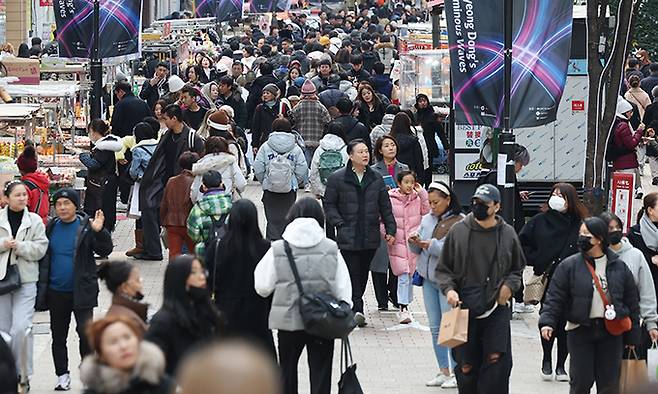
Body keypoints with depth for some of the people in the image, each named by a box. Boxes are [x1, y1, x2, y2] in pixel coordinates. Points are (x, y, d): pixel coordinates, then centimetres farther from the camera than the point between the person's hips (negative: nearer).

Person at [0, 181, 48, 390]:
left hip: (25, 279, -2)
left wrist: (19, 245, -15)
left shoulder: (35, 221, 2)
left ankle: (23, 375, -2)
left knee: (21, 328, -14)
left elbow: (39, 249, -3)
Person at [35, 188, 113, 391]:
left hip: (81, 291, -4)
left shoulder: (86, 226, -6)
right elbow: (42, 258, 11)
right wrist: (41, 289, 7)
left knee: (85, 332, -10)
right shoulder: (51, 228, 5)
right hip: (56, 292, 4)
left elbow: (104, 251, -11)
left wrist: (99, 231, -29)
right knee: (58, 336, 11)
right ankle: (62, 376, 22)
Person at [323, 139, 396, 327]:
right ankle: (356, 309, -15)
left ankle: (352, 305, 23)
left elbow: (385, 206, 14)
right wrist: (340, 225, -9)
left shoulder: (376, 178, 10)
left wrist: (390, 229, 7)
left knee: (363, 274, 9)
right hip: (348, 237, -4)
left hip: (370, 237, 4)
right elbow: (329, 204, 1)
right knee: (352, 272, -11)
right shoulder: (337, 178, -2)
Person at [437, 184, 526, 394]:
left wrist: (509, 285, -3)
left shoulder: (507, 234, 4)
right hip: (465, 309, 0)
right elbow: (442, 269, 9)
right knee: (466, 366, 5)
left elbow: (517, 269, 17)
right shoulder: (458, 231, 2)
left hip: (497, 308, 0)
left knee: (497, 358, -15)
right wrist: (449, 289, -9)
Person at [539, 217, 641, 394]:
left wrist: (632, 337, 7)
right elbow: (555, 298, -2)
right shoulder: (569, 266, -2)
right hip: (580, 331, -1)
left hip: (611, 332, 1)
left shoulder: (619, 267, 3)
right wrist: (547, 322, -17)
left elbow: (632, 303, 8)